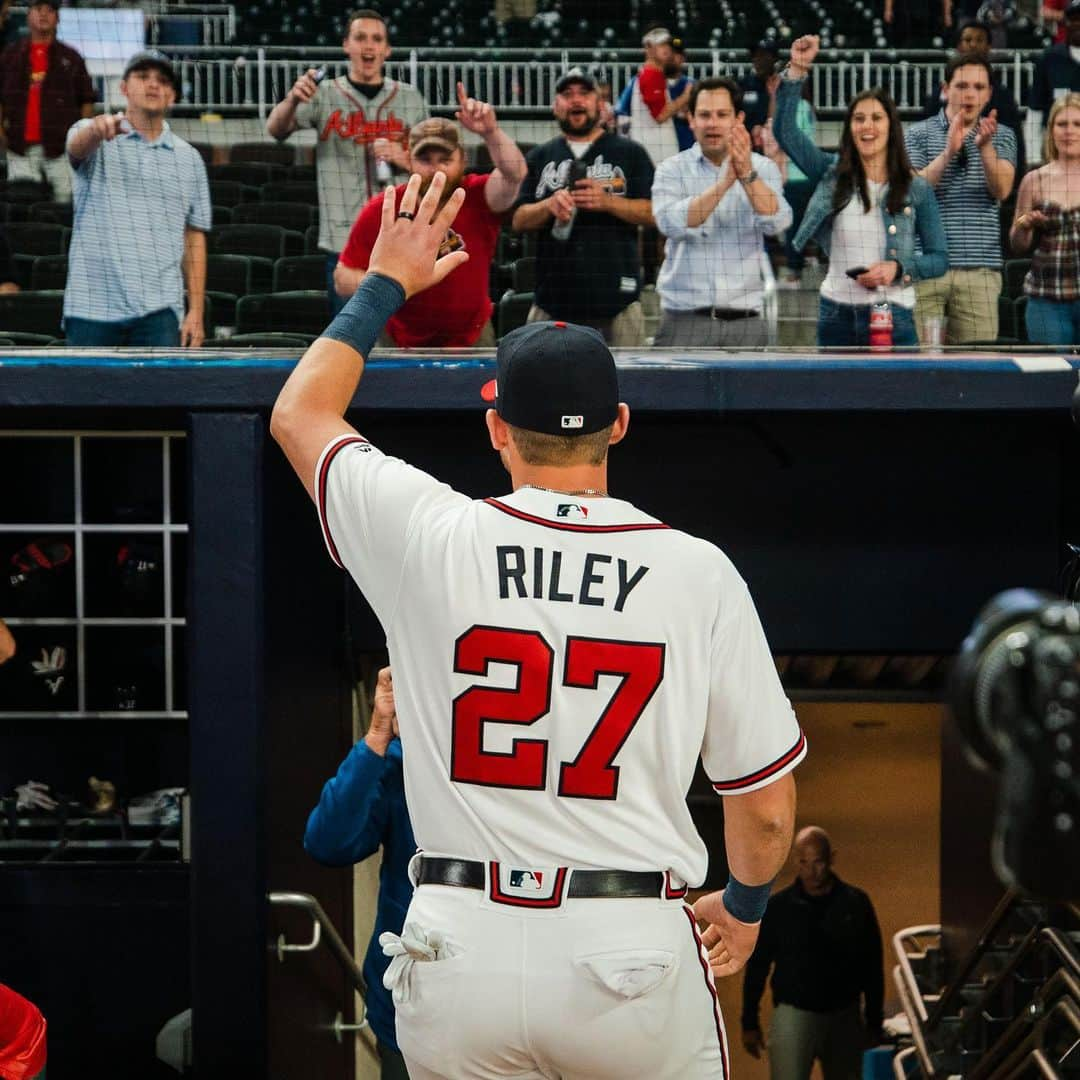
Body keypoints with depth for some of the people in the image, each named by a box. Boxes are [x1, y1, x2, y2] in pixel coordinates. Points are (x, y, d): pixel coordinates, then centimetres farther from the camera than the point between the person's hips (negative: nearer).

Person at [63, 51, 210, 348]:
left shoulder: (189, 158, 13)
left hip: (159, 311, 1)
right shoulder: (94, 138, 6)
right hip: (92, 308, -1)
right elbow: (77, 146, -20)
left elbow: (194, 239, 13)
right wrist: (97, 129, -45)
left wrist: (196, 311, 4)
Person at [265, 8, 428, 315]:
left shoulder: (410, 98, 10)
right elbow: (275, 129, -13)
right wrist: (292, 99, -35)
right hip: (343, 242, -2)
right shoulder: (324, 95, 3)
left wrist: (405, 160, -7)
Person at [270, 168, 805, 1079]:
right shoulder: (698, 572, -4)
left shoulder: (432, 539, -3)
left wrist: (384, 288, 29)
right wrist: (746, 902, 23)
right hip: (632, 954, -1)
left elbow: (300, 412, 18)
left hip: (459, 948, 1)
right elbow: (766, 802, 3)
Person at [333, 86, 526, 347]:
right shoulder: (381, 211, -15)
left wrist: (491, 133, -55)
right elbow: (343, 278, -10)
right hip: (400, 342, 0)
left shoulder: (477, 199, -17)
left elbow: (514, 174, -39)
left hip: (470, 340, 0)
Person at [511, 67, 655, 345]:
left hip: (616, 300, -2)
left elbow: (655, 213, 1)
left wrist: (608, 202, -15)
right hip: (553, 302, 2)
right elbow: (518, 221, 10)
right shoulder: (539, 157, 17)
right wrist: (550, 205, -11)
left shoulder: (630, 153, 9)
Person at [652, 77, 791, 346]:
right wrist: (726, 180, -23)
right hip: (685, 319, -1)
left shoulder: (763, 169, 7)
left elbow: (776, 223, -10)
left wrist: (747, 174, -24)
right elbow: (672, 224, -15)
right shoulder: (672, 170, 3)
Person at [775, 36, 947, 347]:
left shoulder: (916, 189, 3)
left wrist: (898, 269, -13)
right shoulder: (832, 175, 7)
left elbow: (939, 259, 5)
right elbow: (784, 130, -2)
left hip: (893, 316, -2)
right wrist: (796, 70, -10)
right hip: (837, 315, 2)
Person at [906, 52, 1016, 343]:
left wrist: (985, 146, -21)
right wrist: (948, 152, -20)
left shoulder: (1002, 137, 11)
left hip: (980, 270, 1)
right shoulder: (919, 134, 7)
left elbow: (1001, 190, -4)